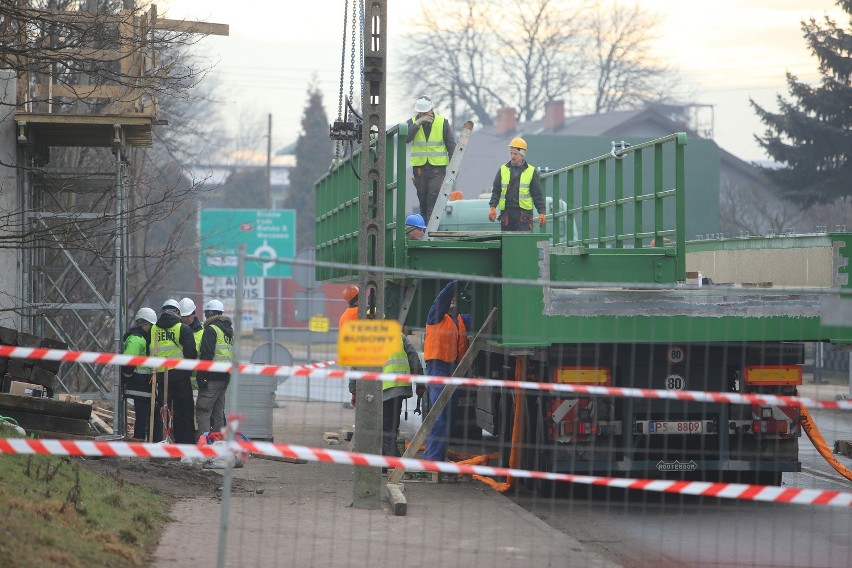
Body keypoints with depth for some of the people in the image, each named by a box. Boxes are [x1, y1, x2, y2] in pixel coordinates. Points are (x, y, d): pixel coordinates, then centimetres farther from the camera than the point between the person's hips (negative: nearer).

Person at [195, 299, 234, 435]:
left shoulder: (211, 329, -9)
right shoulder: (228, 330, 18)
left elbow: (207, 354, -18)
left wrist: (201, 377, -18)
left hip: (212, 377, -9)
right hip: (225, 377, 9)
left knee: (203, 412, -9)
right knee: (218, 413, 14)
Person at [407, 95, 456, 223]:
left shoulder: (442, 122, 4)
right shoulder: (412, 122, 7)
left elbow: (451, 145, 6)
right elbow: (405, 138, -12)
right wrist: (418, 123, -16)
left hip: (438, 167, -2)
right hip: (419, 167, 2)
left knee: (434, 197, -17)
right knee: (423, 199, 5)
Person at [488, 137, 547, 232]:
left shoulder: (531, 171, 5)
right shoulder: (503, 170, 11)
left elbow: (537, 195, 6)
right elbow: (496, 191, 11)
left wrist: (541, 212, -1)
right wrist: (493, 207, -3)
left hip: (524, 213, -3)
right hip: (506, 213, 3)